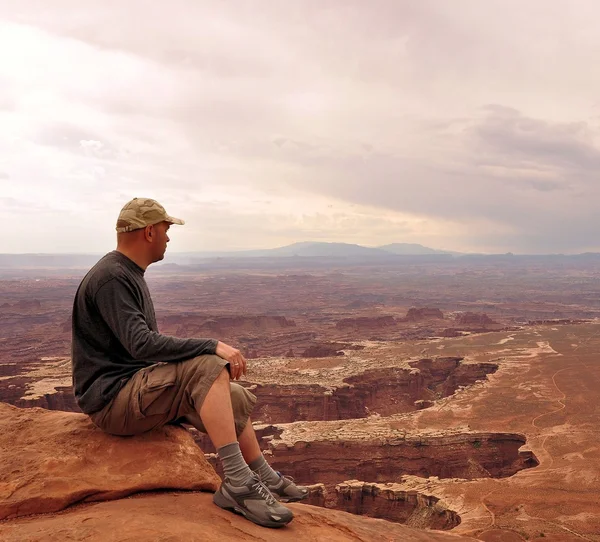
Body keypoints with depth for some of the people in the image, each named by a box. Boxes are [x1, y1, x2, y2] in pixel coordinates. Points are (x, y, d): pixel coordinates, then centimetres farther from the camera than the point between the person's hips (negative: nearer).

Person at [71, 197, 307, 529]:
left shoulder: (128, 274, 14)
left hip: (137, 386, 10)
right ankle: (238, 483, -24)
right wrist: (213, 346, -30)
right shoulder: (111, 278, -18)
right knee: (208, 369, -28)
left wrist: (210, 352, 9)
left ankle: (265, 480, 19)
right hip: (112, 399, -10)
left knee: (234, 397, 6)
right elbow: (142, 344, -30)